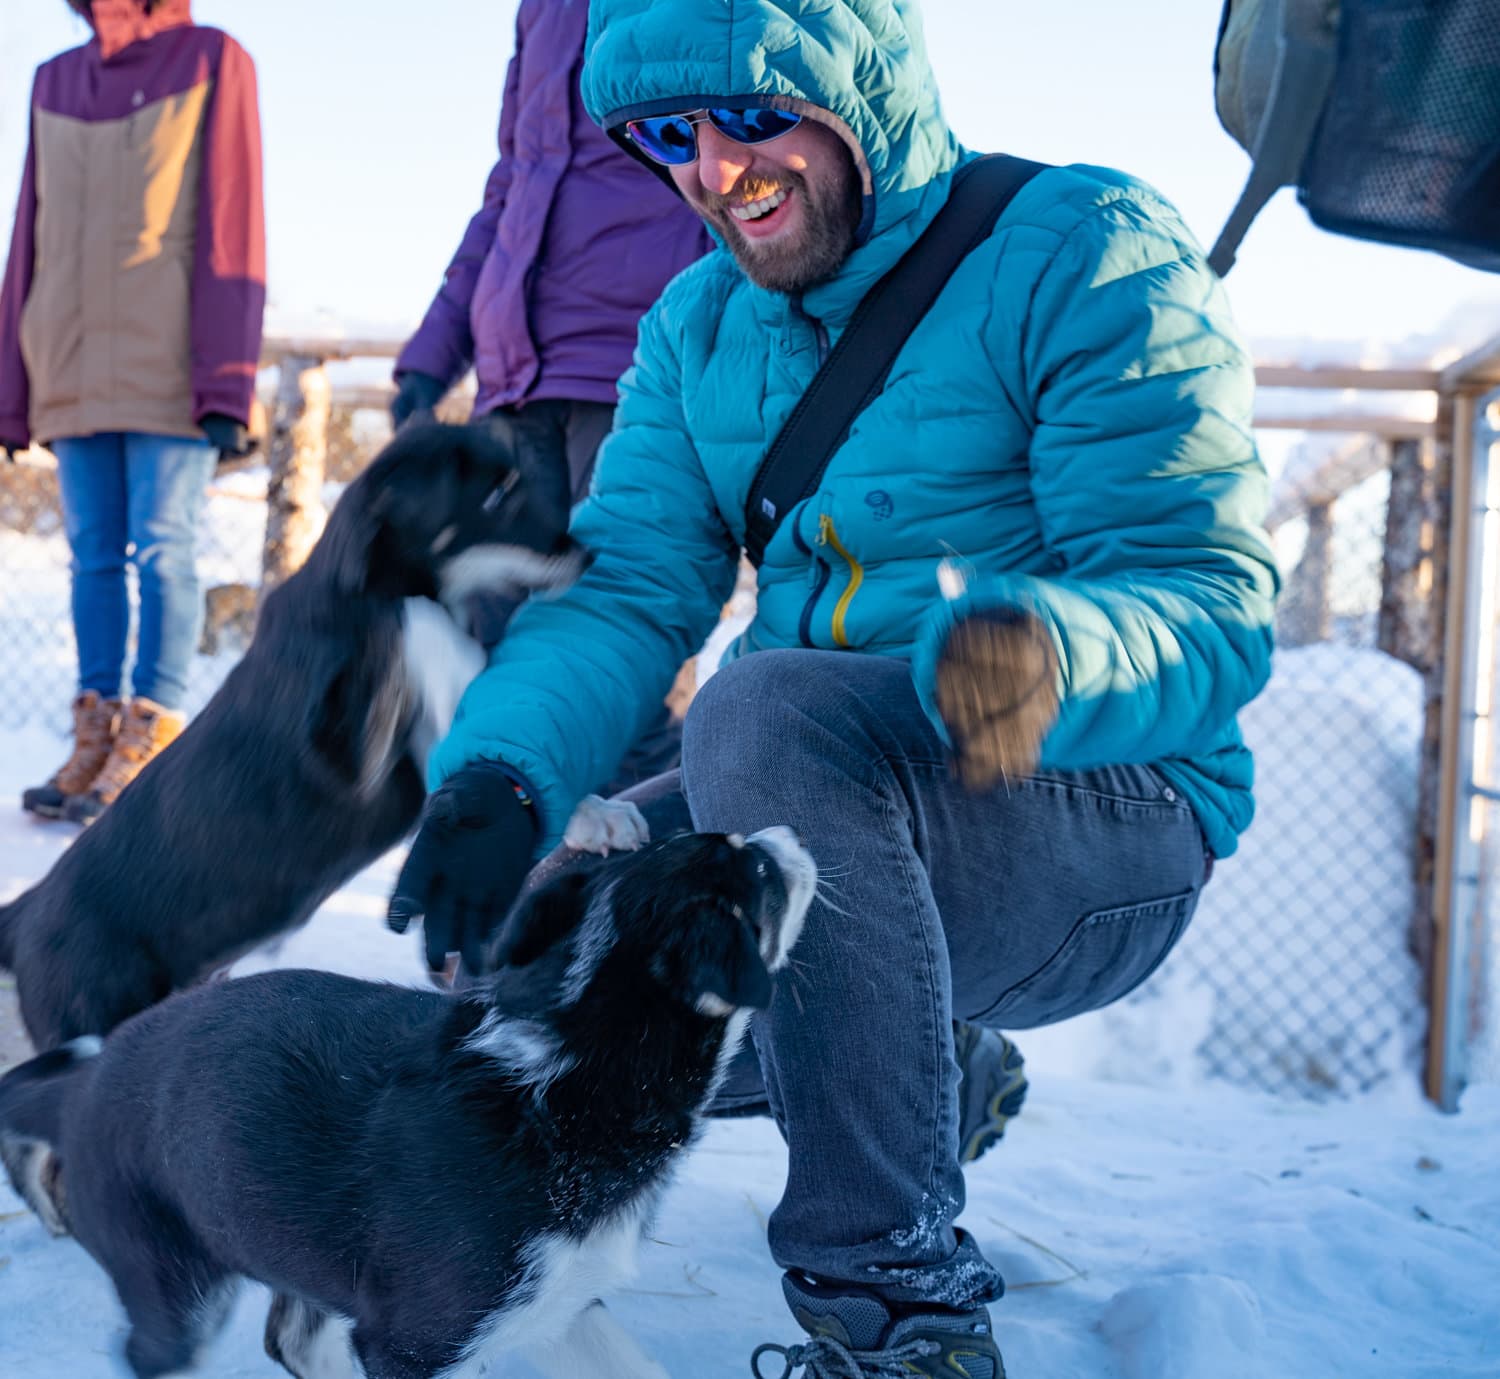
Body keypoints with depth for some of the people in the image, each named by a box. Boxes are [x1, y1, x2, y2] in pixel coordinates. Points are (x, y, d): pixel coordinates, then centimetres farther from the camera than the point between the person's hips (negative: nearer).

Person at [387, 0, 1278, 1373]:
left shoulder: (1084, 253, -12)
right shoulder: (700, 323, 8)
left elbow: (1213, 603, -20)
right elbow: (627, 588, -4)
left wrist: (1049, 650, -44)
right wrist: (503, 771, -25)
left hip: (1113, 820, -7)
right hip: (853, 825, 7)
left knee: (769, 710, -33)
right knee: (532, 911, -2)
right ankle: (952, 1068, 18)